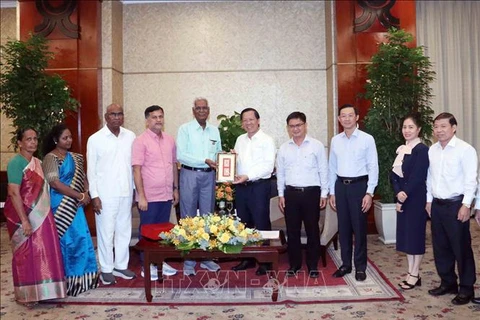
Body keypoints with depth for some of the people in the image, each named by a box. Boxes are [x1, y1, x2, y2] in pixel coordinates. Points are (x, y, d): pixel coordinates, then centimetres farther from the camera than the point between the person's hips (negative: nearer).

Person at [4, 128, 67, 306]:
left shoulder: (38, 162, 11)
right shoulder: (16, 163, -14)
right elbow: (14, 193, -20)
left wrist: (46, 216, 14)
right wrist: (24, 220, -23)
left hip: (41, 215, 8)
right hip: (24, 216, -7)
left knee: (43, 252, 12)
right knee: (26, 255, 4)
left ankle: (42, 290, 26)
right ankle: (26, 294, 19)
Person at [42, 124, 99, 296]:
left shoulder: (75, 157, 11)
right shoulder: (50, 158, -11)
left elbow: (83, 177, 12)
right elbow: (55, 183, -19)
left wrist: (86, 193, -9)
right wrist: (80, 196, -17)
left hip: (75, 205, 7)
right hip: (60, 207, -7)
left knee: (81, 239, 9)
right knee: (65, 240, 1)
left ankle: (79, 277, 21)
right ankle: (66, 279, 14)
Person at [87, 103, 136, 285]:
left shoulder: (130, 137, 4)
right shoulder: (95, 139, -5)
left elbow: (134, 164, 7)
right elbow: (91, 170, -4)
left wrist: (136, 189, 7)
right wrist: (94, 195, -8)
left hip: (126, 193, 4)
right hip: (105, 194, -3)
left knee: (124, 230, 12)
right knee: (106, 232, 5)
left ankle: (121, 266, 27)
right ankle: (106, 269, 20)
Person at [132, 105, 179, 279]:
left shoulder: (170, 140, 8)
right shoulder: (141, 141, -9)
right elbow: (137, 170, -12)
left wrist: (176, 188, 12)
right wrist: (141, 196, -15)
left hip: (166, 195, 6)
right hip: (149, 196, -5)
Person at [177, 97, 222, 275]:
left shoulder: (214, 130, 11)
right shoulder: (185, 129, -3)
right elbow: (180, 155, -12)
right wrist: (205, 160, -17)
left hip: (209, 175, 4)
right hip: (190, 174, -4)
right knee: (188, 217, 2)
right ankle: (188, 262, 12)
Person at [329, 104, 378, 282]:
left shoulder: (367, 139, -5)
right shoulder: (335, 140, 7)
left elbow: (373, 167, -6)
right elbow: (332, 168, 11)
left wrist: (369, 193, -11)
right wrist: (332, 192, 9)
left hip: (359, 185, -4)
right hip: (340, 185, 4)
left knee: (359, 228, 4)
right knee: (343, 227, 10)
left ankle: (360, 267, 18)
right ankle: (346, 264, 24)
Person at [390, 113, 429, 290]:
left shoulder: (422, 149, -11)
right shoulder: (401, 149, 11)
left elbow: (418, 176, -18)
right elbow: (394, 174, 5)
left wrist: (406, 193, -14)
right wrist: (398, 193, -8)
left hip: (416, 198, -7)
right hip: (402, 198, 7)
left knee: (415, 233, 1)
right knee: (405, 234, 11)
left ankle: (415, 275, 13)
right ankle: (411, 272, 22)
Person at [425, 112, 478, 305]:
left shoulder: (465, 149, -10)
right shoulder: (432, 150, 8)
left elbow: (471, 180, -12)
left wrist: (466, 205, -15)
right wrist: (429, 200, 13)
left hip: (456, 204, -6)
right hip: (437, 204, 6)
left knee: (461, 248, 3)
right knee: (440, 246, 14)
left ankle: (466, 288, 17)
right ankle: (448, 283, 29)